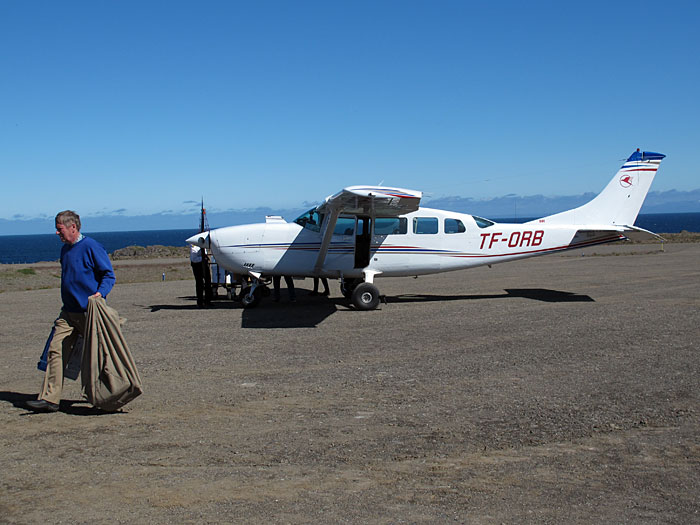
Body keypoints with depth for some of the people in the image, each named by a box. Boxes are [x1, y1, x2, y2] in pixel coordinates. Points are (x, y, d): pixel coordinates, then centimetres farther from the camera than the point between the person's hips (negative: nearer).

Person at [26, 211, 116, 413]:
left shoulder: (91, 247, -10)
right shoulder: (65, 249, 15)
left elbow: (109, 275, -11)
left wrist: (100, 293, -27)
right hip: (68, 312, 7)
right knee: (56, 350, -3)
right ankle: (49, 398, -3)